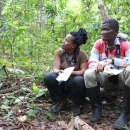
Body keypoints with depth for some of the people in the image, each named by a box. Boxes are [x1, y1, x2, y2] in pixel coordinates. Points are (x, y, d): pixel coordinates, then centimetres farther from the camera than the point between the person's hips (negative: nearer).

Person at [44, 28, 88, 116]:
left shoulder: (82, 54, -13)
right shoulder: (59, 52, -6)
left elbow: (83, 71, -20)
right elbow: (55, 68, -15)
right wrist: (59, 72, -40)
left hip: (74, 83, -2)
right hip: (61, 83, 2)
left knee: (79, 80, -36)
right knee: (48, 77, -26)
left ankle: (76, 104, -5)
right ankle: (61, 101, -3)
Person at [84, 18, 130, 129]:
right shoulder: (99, 44, -5)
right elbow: (91, 63, -15)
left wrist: (111, 61, -41)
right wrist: (102, 67, -37)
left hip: (121, 79, -2)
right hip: (105, 79, 2)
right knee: (89, 73, -27)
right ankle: (97, 109, -10)